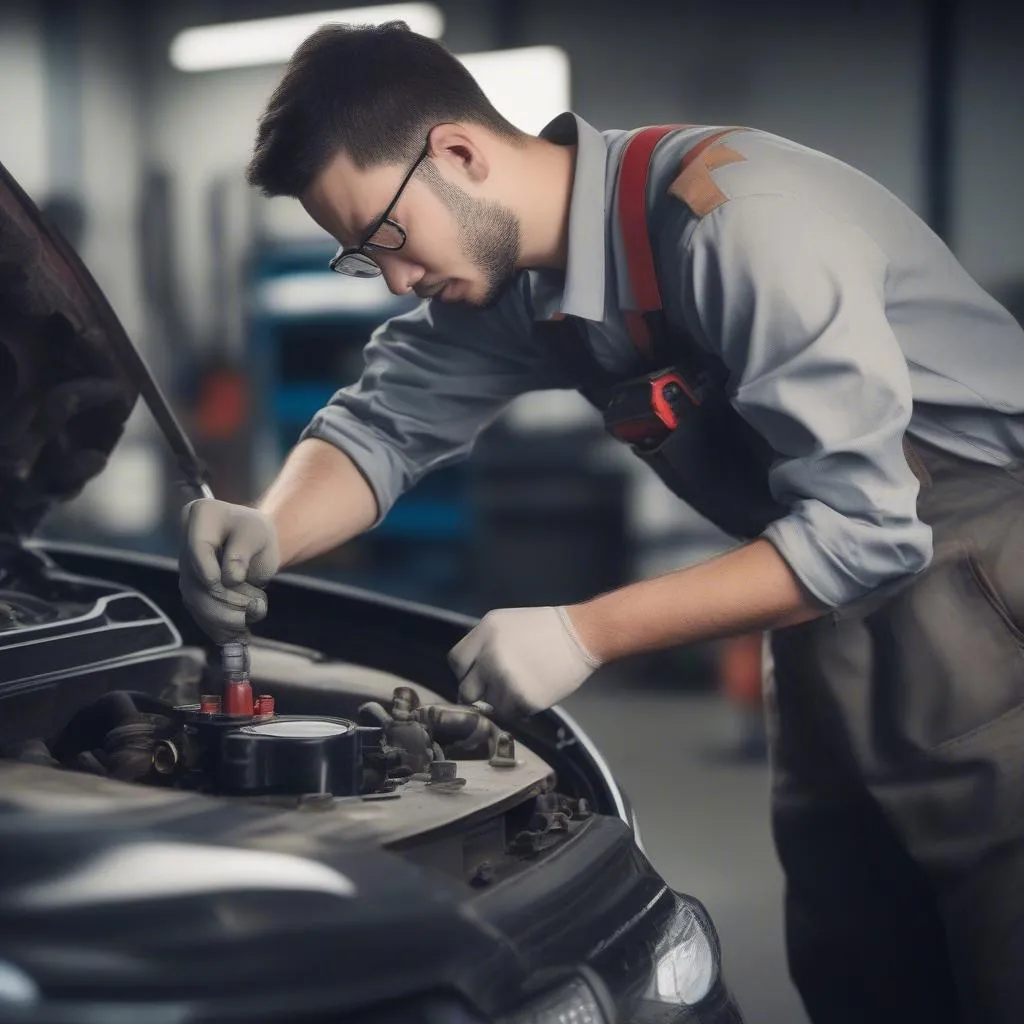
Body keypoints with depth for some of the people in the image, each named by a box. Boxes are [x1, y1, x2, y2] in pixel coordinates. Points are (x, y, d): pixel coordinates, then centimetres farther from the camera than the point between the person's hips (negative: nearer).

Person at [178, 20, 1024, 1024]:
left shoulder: (739, 218, -27)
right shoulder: (514, 274, -1)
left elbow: (863, 525, -28)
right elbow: (384, 419, 7)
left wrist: (585, 634, -26)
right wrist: (269, 534, -15)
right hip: (838, 625, 7)